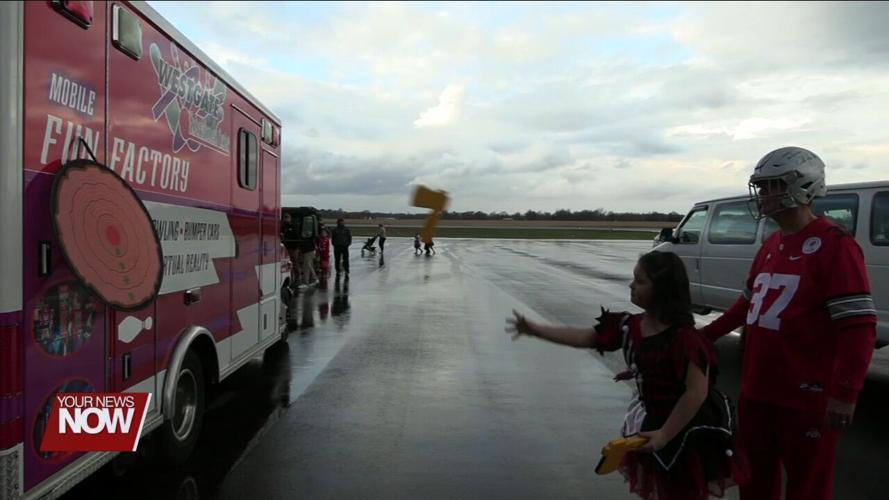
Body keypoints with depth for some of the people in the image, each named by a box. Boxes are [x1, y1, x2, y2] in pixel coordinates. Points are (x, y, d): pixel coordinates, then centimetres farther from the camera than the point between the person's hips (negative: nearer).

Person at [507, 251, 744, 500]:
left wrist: (665, 434, -24)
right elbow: (586, 336, -3)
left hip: (686, 431, -7)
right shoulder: (631, 325, -5)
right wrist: (534, 329, -7)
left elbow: (697, 392, -26)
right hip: (650, 422, 7)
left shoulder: (684, 338, -27)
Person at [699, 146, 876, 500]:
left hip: (807, 398, -8)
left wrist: (845, 394, -24)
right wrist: (707, 335, 23)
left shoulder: (833, 244, -14)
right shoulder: (770, 246, 12)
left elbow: (859, 327, -19)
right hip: (757, 390, 8)